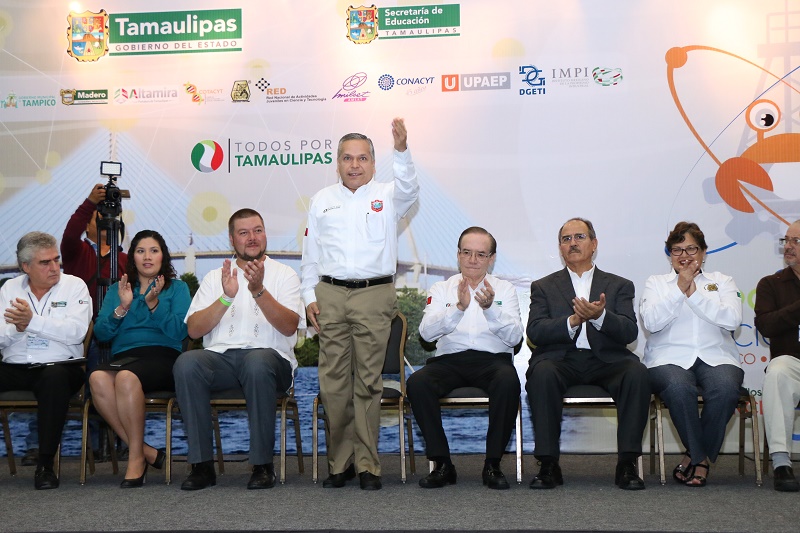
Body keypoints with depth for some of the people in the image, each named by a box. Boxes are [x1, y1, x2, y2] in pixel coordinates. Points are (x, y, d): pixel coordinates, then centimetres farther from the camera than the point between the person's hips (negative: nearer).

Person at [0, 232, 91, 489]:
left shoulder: (74, 286, 5)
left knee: (55, 377, -37)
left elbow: (76, 332, -12)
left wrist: (32, 321, -19)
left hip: (59, 366, -2)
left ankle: (45, 465, -27)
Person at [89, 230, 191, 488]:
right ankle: (146, 452, -24)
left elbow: (179, 332, -1)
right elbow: (101, 333, 10)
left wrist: (153, 304, -12)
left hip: (163, 357, -3)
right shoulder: (117, 289, 24)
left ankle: (136, 458, -23)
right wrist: (122, 308, -5)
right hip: (123, 357, 3)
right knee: (98, 378, -34)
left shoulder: (177, 288, 16)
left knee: (126, 377, -37)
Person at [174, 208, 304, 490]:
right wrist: (226, 297, -9)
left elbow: (289, 327, -5)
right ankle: (201, 464, -22)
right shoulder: (215, 277, 19)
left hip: (269, 357, -2)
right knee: (187, 363, -31)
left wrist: (259, 290, -17)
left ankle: (262, 465, -24)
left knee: (258, 362, -38)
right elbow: (194, 329, 5)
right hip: (220, 358, 2)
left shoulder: (284, 274, 12)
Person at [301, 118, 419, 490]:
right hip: (331, 295, 2)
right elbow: (310, 253, 19)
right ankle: (340, 462, 8)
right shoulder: (322, 201, 17)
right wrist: (309, 297, 10)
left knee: (368, 382, -3)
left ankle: (367, 464, 4)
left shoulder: (387, 197, 9)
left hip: (374, 296, -2)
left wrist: (402, 151, -32)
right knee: (334, 383, 0)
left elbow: (409, 189, -14)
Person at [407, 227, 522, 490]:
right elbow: (426, 332, -2)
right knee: (417, 383, -30)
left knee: (509, 381, -35)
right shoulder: (441, 289, 15)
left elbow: (514, 337, -1)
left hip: (492, 360, -1)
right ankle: (442, 463, -18)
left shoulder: (504, 289, 14)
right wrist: (458, 308, -17)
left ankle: (493, 464, -21)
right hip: (449, 360, 1)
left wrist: (491, 308, -17)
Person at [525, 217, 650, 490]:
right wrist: (573, 321, -15)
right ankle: (548, 464, -27)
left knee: (637, 372, -31)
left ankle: (627, 463, -25)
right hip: (561, 359, -1)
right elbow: (535, 331, 1)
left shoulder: (619, 286, 19)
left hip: (605, 360, 1)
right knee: (542, 373, -35)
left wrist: (600, 316, -18)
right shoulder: (543, 287, 18)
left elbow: (629, 332, 2)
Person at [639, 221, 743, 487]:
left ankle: (695, 456, -13)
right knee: (678, 387, -37)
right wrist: (680, 289, -7)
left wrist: (694, 292, -5)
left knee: (725, 388, -34)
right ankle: (701, 458, -14)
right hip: (670, 358, -1)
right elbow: (651, 321, -3)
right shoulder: (656, 283, 18)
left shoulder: (722, 282, 19)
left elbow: (732, 319, -2)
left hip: (715, 357, 1)